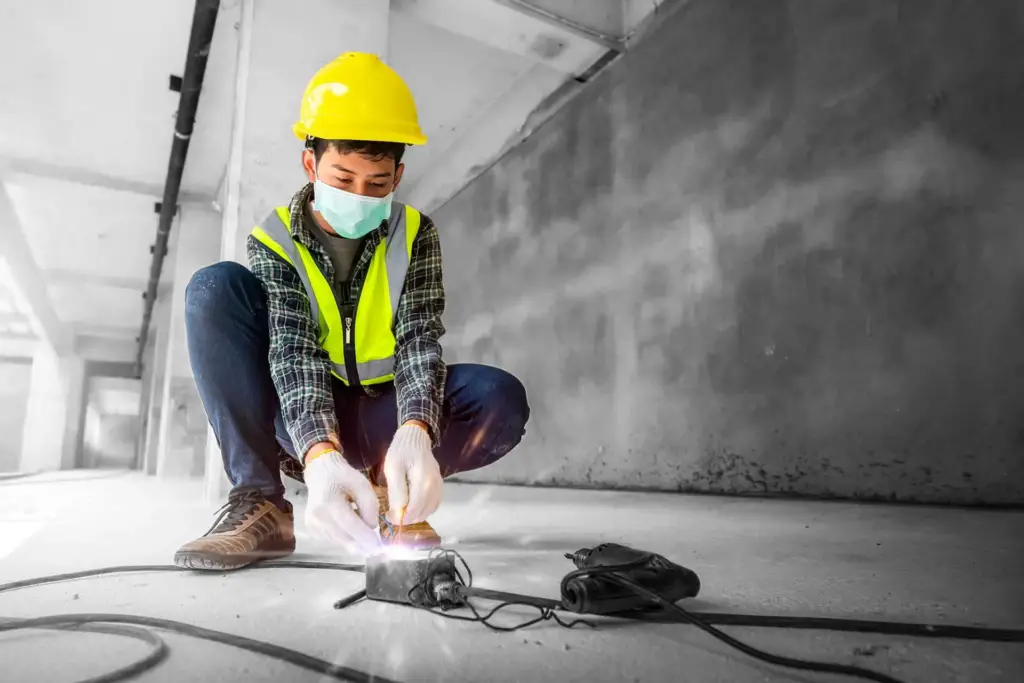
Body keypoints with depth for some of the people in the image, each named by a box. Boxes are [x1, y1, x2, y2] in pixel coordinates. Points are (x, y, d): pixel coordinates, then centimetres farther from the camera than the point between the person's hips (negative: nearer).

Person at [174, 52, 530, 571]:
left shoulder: (415, 235, -6)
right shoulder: (273, 241, -9)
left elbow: (419, 339, -18)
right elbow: (292, 350, -24)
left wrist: (414, 434, -39)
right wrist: (321, 457, -43)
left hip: (378, 419, 1)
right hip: (300, 419, 0)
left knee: (502, 401, -27)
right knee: (215, 288, -21)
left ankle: (385, 490, -1)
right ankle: (260, 504, -19)